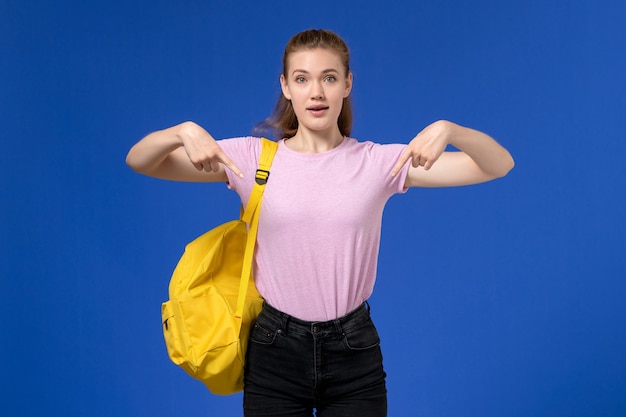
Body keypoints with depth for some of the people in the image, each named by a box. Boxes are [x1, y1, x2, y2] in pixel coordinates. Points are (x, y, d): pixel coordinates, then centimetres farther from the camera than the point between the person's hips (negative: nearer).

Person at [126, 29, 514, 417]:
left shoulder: (380, 162, -3)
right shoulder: (251, 157, -3)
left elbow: (499, 165, -7)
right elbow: (139, 162, -5)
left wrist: (446, 129, -26)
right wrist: (184, 132, -25)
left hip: (354, 356, 0)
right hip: (274, 353, 0)